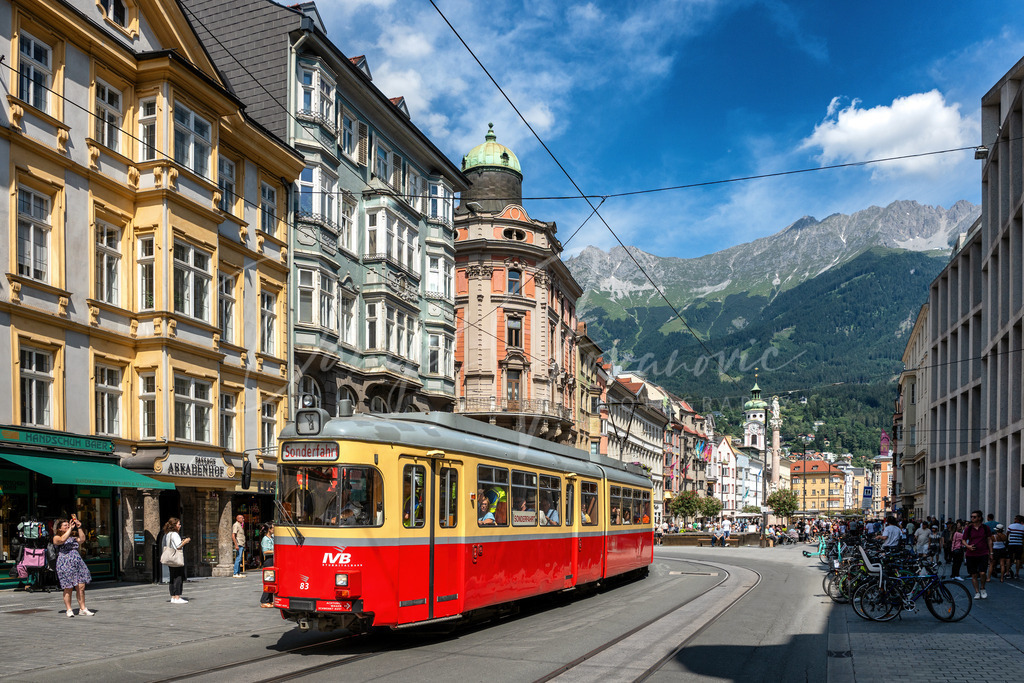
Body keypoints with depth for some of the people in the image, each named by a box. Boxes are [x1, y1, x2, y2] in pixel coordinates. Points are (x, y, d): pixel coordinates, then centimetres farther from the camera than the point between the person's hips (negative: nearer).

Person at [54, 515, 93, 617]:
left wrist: (79, 528, -1)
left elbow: (82, 540, 3)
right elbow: (62, 540, -17)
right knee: (68, 589, -4)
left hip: (78, 563, 5)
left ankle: (83, 609, 4)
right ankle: (68, 610, 7)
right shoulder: (56, 538, 5)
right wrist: (70, 528, -12)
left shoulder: (73, 537, 20)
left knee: (81, 587, 0)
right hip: (65, 565, -5)